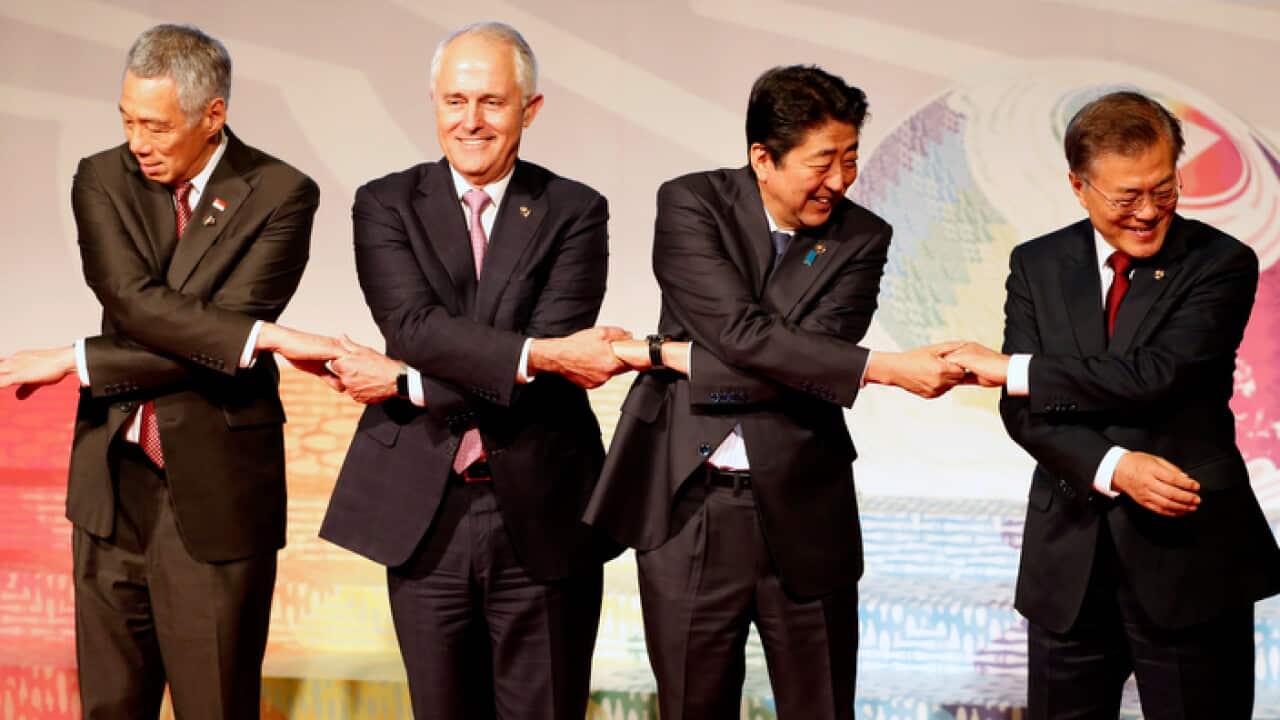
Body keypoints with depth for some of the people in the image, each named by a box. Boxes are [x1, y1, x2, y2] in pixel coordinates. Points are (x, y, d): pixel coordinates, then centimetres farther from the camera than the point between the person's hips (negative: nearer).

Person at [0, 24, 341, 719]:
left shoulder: (280, 195, -7)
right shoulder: (102, 178, 4)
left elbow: (229, 328, -16)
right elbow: (133, 302, -12)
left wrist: (77, 362, -13)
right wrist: (267, 338, -23)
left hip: (214, 497, -4)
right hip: (113, 485, 4)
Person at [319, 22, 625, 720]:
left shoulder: (574, 211, 0)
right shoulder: (385, 205, 4)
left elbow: (552, 369, -12)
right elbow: (416, 326, -13)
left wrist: (405, 384, -12)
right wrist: (537, 355, -23)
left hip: (541, 514, -1)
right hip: (424, 514, 1)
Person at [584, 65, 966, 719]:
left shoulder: (861, 238, -1)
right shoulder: (691, 205, -5)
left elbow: (810, 368, -13)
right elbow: (742, 335, -18)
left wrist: (669, 356, -14)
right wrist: (888, 369, -23)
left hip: (802, 515, 1)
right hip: (685, 507, -1)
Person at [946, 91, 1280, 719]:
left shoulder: (1222, 264, -5)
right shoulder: (1038, 265, 6)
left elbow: (1153, 378, -18)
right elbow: (1023, 410, -2)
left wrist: (1013, 368, -13)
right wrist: (1115, 468, -18)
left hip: (1189, 555, -3)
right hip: (1070, 556, 3)